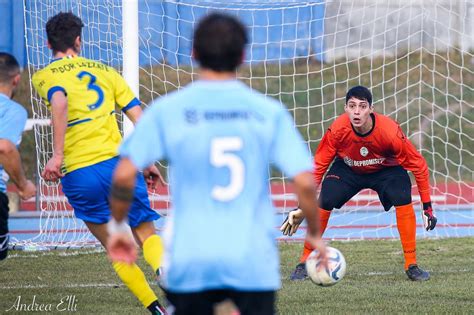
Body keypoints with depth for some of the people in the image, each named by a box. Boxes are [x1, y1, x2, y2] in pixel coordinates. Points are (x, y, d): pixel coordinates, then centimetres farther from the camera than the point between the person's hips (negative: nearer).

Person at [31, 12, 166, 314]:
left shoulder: (44, 76, 5)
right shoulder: (105, 71, 16)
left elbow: (60, 102, -18)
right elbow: (139, 117, 10)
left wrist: (58, 156, -20)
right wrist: (149, 163, 16)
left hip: (78, 175, -1)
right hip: (118, 163, 1)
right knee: (147, 235, 9)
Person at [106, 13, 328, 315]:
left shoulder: (167, 110, -2)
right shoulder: (269, 112, -1)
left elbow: (124, 175, -8)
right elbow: (305, 182, -6)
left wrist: (118, 226, 8)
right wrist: (315, 235, 9)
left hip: (190, 259, 0)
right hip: (254, 259, 0)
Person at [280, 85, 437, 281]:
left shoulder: (390, 131, -34)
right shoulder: (337, 130, -31)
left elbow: (418, 165, -21)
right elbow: (318, 166, -16)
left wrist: (427, 207, -20)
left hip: (386, 170, -1)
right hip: (347, 170, 1)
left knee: (403, 199, -28)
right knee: (323, 203, -22)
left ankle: (411, 266, -14)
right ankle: (305, 263, -4)